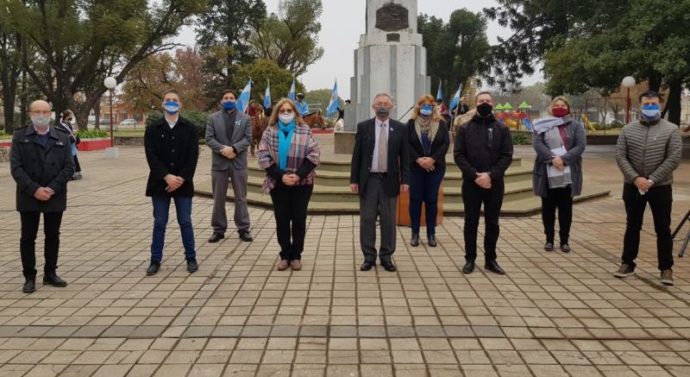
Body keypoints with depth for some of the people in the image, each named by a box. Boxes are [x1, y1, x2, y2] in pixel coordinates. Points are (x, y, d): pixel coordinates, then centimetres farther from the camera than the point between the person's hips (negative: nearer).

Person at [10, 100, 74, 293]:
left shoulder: (62, 137, 4)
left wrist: (52, 189, -13)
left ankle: (50, 273, 20)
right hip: (28, 197, -1)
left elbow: (69, 168, -2)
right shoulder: (20, 136, 1)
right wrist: (34, 189, -17)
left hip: (55, 197, 1)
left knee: (53, 236, 9)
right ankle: (29, 277, 10)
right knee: (28, 237, 3)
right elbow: (16, 168, -7)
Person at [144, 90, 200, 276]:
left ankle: (191, 258, 15)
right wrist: (166, 176, -17)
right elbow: (151, 156, -6)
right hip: (160, 183, 0)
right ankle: (155, 260, 14)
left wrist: (181, 179, -15)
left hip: (183, 183, 0)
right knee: (159, 223, 6)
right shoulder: (153, 129, 2)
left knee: (185, 222, 5)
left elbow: (193, 156, -5)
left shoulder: (190, 128, 2)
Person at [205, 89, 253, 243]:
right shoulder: (213, 118, 6)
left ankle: (243, 229, 11)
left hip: (239, 163, 0)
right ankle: (218, 229, 14)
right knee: (218, 198, 5)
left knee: (241, 198, 4)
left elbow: (248, 138, -2)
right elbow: (209, 139, -2)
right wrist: (223, 149, -17)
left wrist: (234, 148, -17)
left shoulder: (245, 118, 6)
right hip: (219, 162, 1)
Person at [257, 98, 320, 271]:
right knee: (282, 220, 5)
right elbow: (263, 156, -5)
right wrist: (280, 176, -15)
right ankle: (285, 255, 17)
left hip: (302, 183, -1)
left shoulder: (304, 130, 0)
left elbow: (314, 154, -6)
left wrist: (299, 175, -16)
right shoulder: (270, 131, 1)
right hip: (278, 183, 1)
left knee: (299, 219, 4)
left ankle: (296, 255, 16)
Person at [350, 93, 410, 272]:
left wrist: (405, 180, -2)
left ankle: (387, 257, 15)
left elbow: (404, 156, 4)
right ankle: (369, 257, 13)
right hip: (368, 179, 0)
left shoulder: (400, 128, 3)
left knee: (389, 220, 5)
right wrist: (354, 179, -2)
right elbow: (357, 155, 2)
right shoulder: (363, 126, 2)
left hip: (389, 180, 0)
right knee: (367, 219, 4)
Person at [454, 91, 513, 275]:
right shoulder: (465, 128, 4)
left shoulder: (502, 129, 4)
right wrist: (475, 175, -15)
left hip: (495, 184, 1)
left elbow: (507, 156, -3)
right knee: (471, 223, 6)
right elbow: (458, 155, -3)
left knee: (492, 223, 8)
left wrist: (491, 175, -17)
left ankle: (490, 259, 18)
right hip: (471, 183, 0)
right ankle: (470, 259, 14)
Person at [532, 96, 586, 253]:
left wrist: (563, 159, -18)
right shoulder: (543, 125, 6)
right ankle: (549, 239, 16)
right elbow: (537, 144, -8)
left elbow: (581, 145, -5)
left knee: (565, 207, 5)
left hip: (568, 173, 0)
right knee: (548, 207, 6)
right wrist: (552, 158, -22)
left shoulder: (575, 125, 7)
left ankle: (564, 240, 14)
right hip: (547, 173, 0)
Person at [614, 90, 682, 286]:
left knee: (663, 229, 5)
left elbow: (674, 158, -10)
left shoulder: (671, 129, -3)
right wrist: (635, 178, -15)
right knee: (632, 226, 11)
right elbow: (620, 156, -2)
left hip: (660, 187, -2)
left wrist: (652, 180, -16)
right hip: (633, 186, 2)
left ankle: (666, 268, 14)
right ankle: (627, 263, 20)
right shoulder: (628, 129, 3)